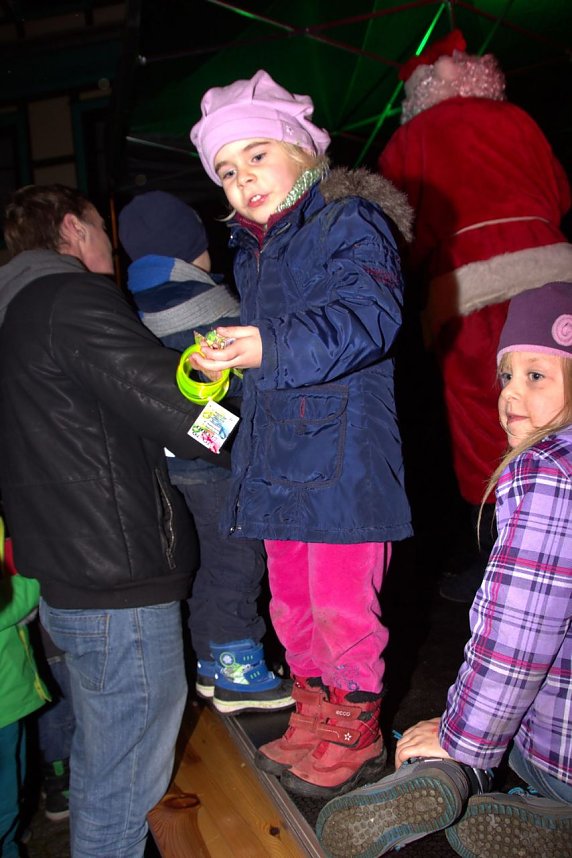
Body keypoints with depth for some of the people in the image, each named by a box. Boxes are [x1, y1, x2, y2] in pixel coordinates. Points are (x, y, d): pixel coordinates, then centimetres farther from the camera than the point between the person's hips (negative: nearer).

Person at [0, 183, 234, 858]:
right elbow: (181, 412, -20)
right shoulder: (71, 300, -14)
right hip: (119, 586, -10)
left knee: (98, 766, 25)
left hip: (63, 581, 10)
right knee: (124, 784, 4)